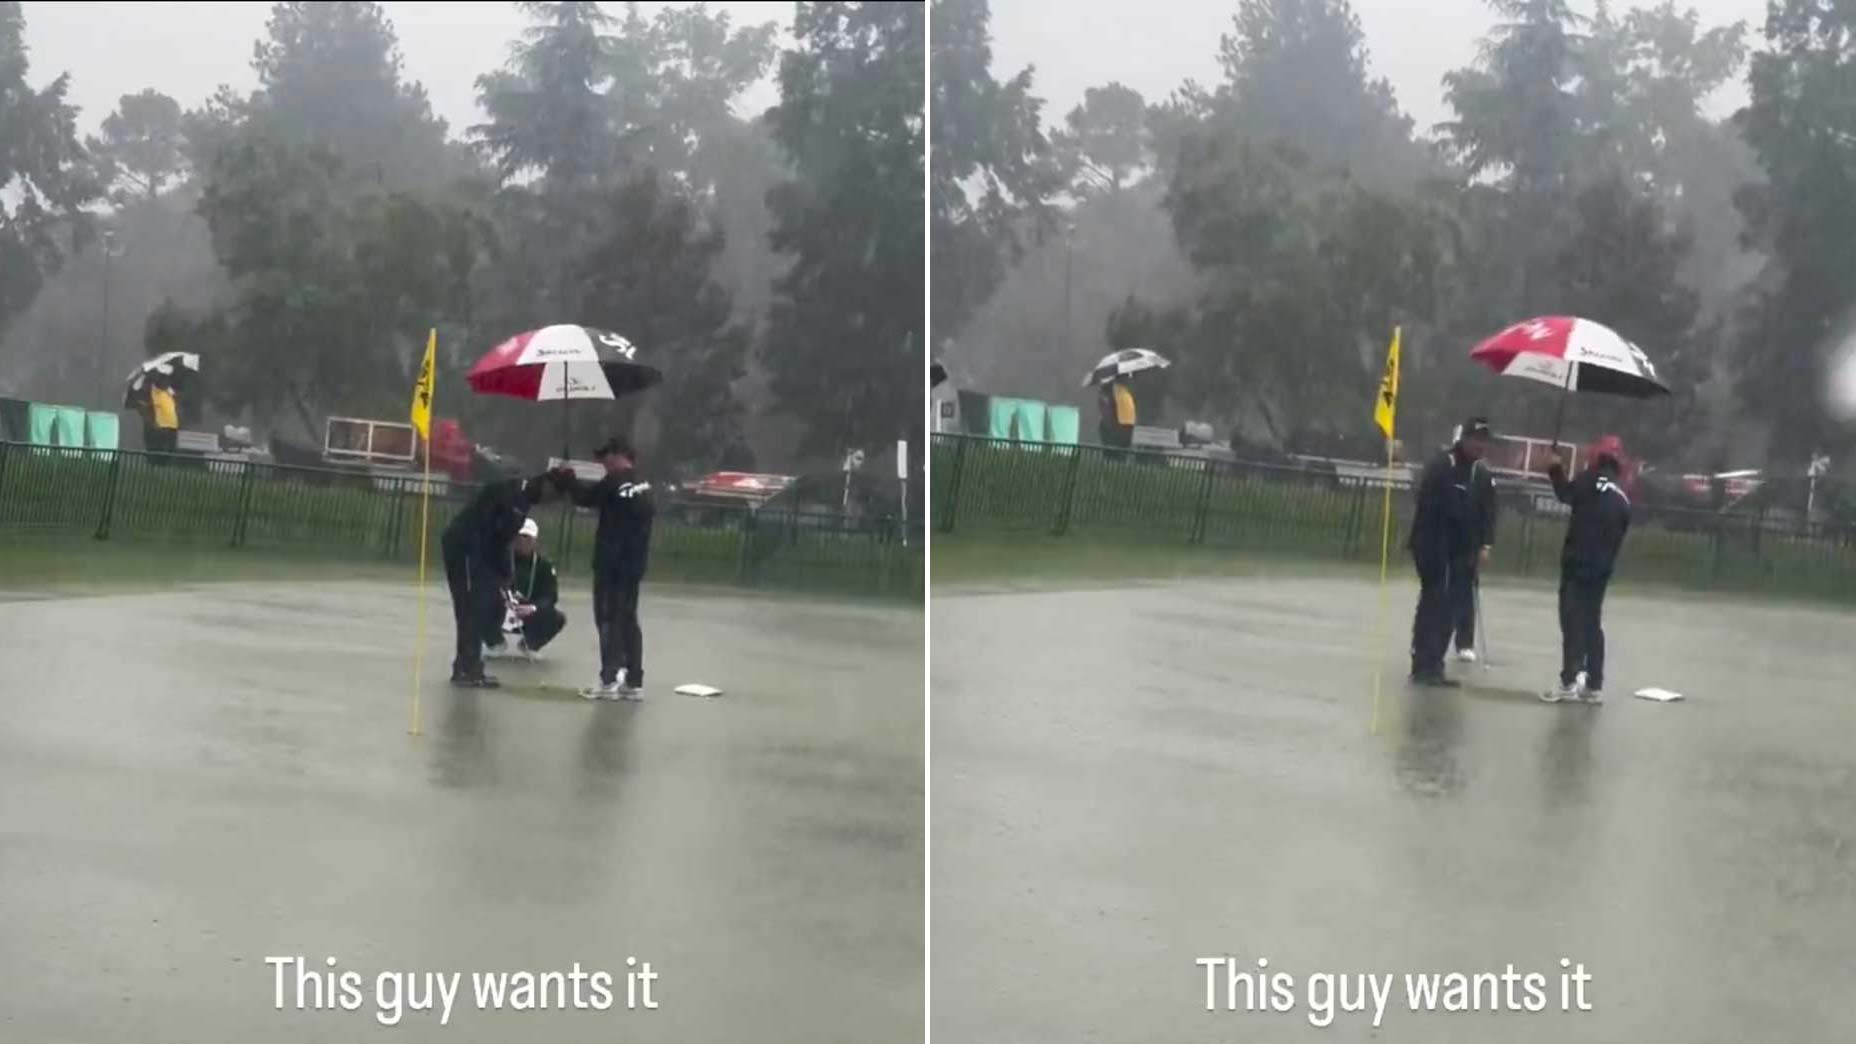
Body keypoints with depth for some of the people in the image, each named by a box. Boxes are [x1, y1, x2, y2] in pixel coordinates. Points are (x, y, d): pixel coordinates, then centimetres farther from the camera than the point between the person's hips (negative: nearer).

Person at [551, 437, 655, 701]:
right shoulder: (642, 485, 10)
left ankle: (609, 681, -8)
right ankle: (633, 682, 11)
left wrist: (567, 479, 7)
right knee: (628, 620, 11)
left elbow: (586, 496, -9)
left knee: (608, 619, -4)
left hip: (611, 563, -7)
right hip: (633, 563, 7)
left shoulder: (616, 482, -13)